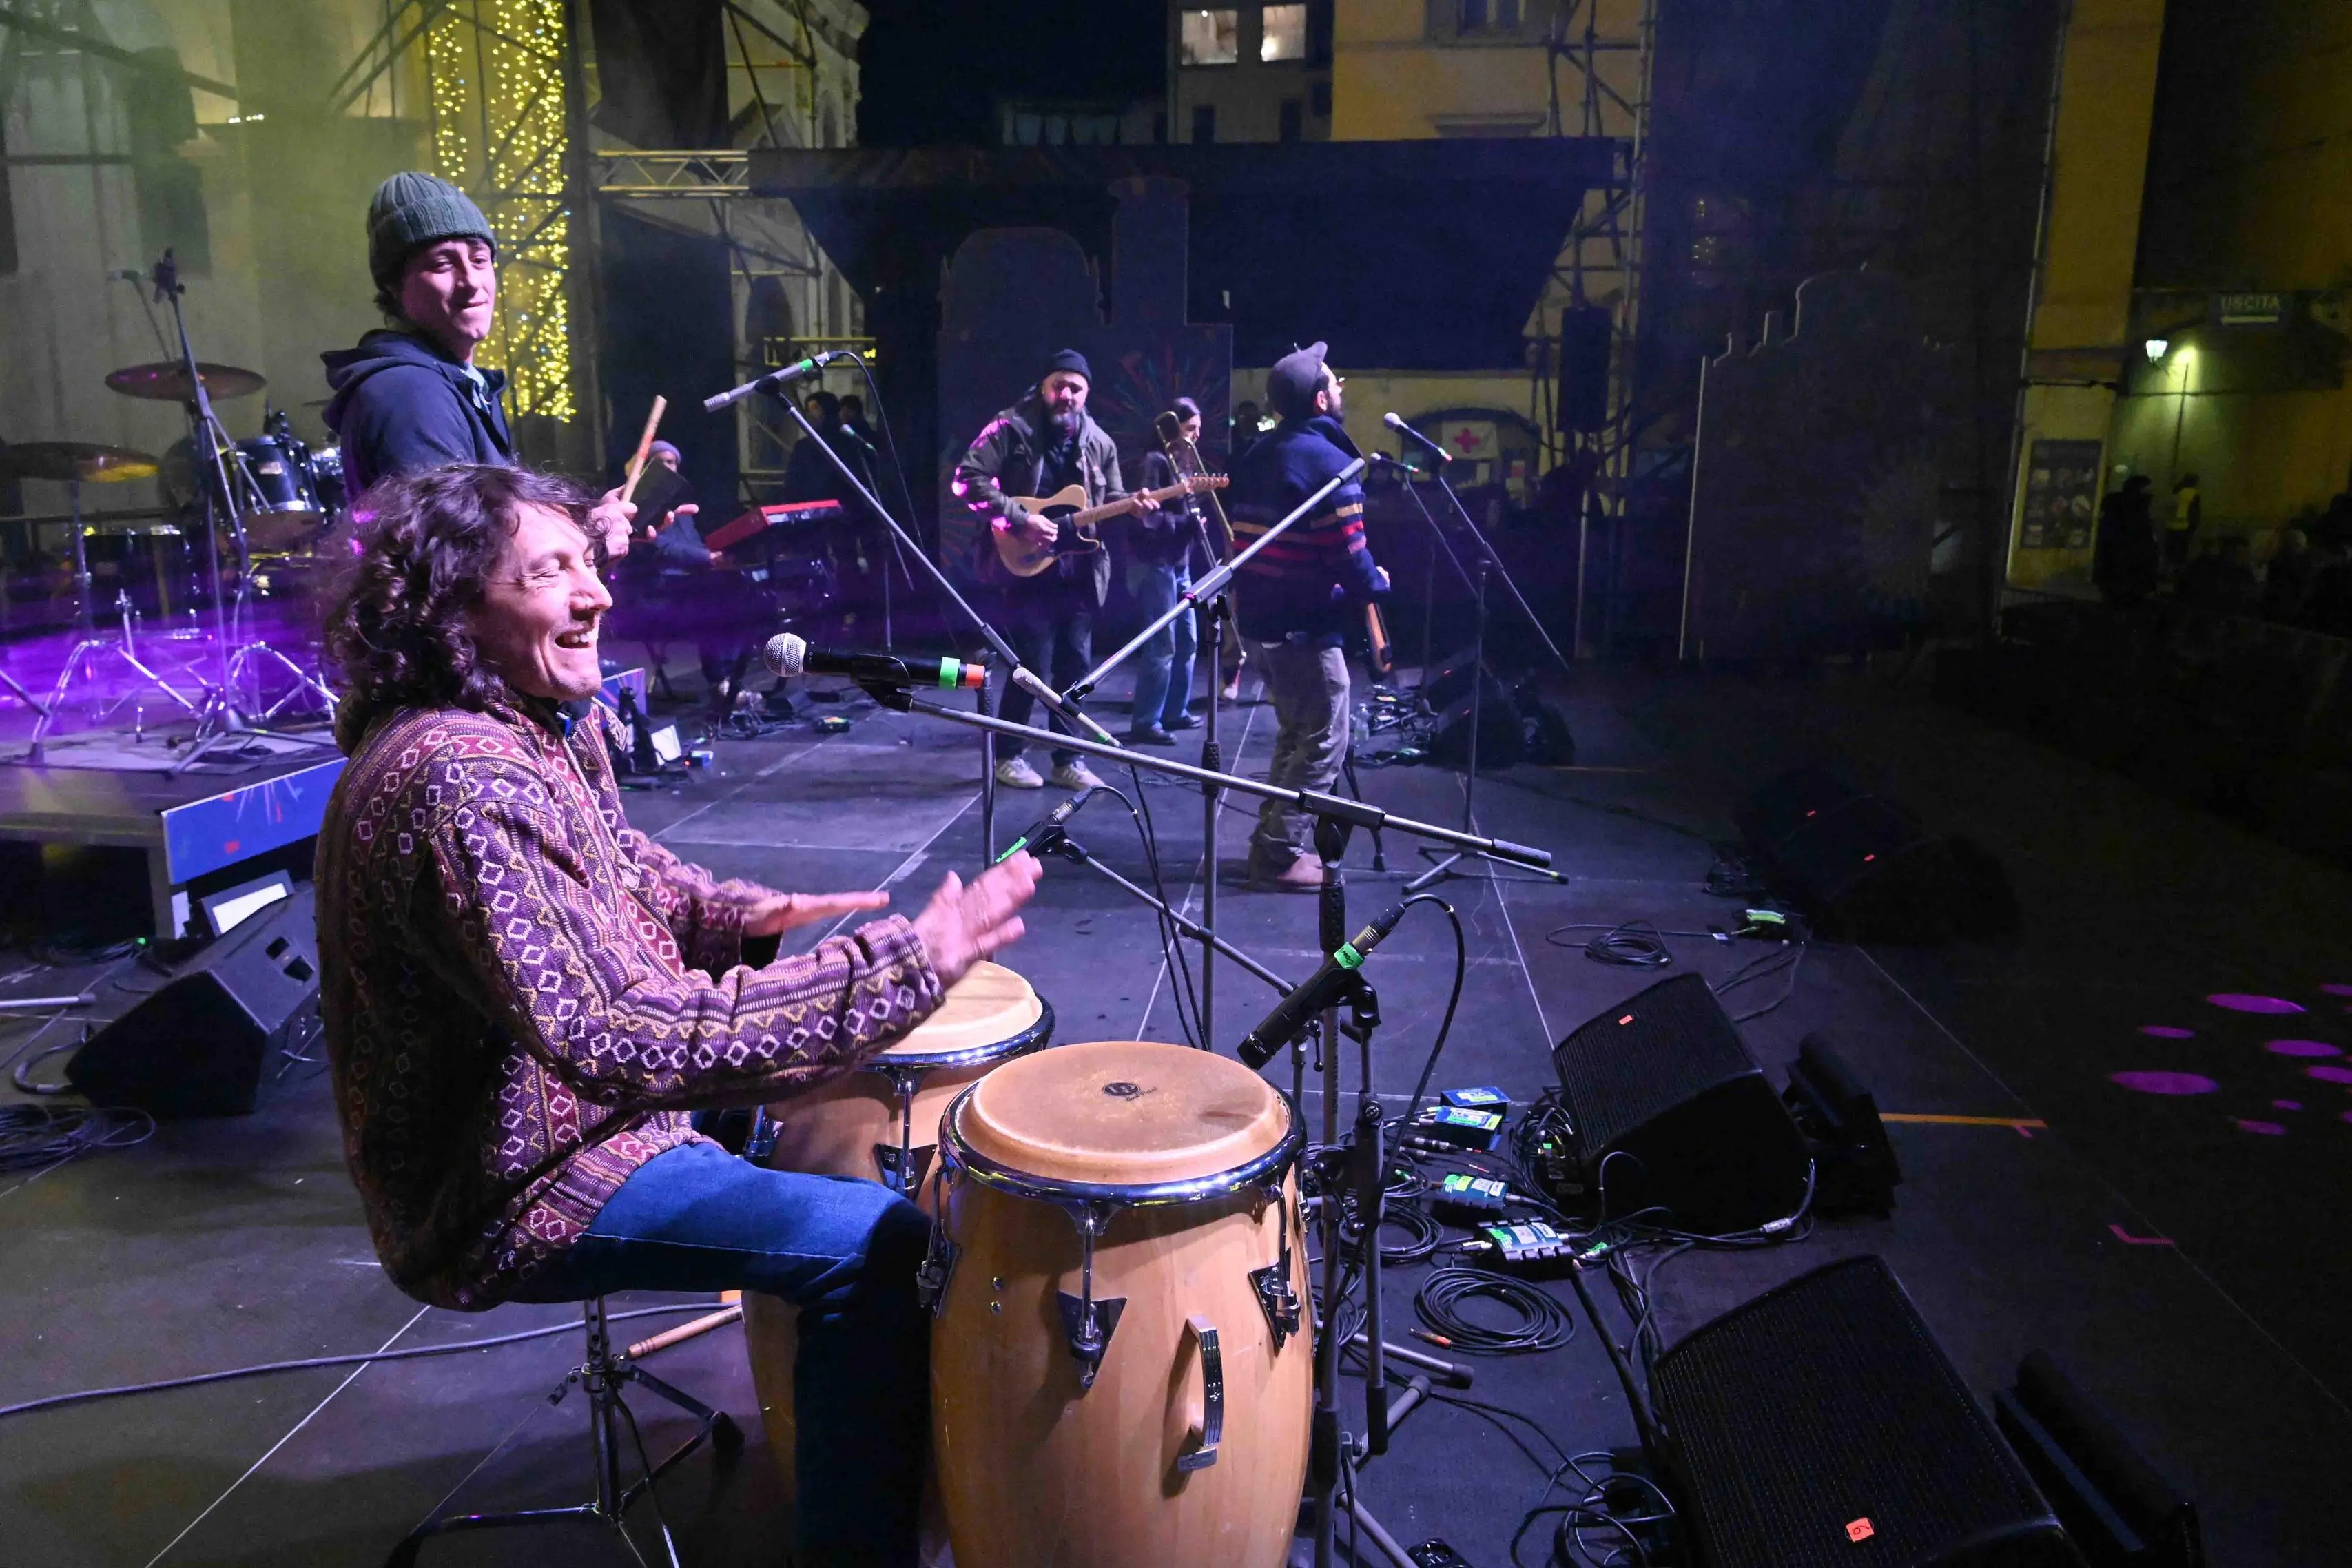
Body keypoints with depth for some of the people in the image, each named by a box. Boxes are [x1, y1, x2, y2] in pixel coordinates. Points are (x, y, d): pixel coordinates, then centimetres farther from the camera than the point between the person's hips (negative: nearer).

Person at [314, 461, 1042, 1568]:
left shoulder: (541, 722, 1)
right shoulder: (458, 783, -31)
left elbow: (622, 872, 17)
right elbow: (620, 1041, -37)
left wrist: (741, 914, -3)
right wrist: (901, 968, -37)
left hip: (568, 1100, 10)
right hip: (516, 1193, -10)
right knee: (880, 1244, -19)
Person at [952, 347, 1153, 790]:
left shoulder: (1099, 442, 10)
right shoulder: (1011, 428, -7)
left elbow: (1109, 502, 16)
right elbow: (967, 480, -14)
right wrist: (1021, 520, -19)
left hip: (1080, 574, 5)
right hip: (1026, 570, -5)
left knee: (1074, 668, 8)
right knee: (1032, 667, -5)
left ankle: (1067, 759, 19)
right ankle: (1009, 755, 13)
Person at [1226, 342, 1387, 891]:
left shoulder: (1259, 454, 11)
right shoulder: (1328, 461, -16)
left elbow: (1243, 535, 16)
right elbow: (1347, 554, -19)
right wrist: (1375, 583, -1)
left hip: (1260, 615, 9)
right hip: (1305, 623, -9)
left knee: (1294, 734, 21)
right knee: (1323, 742, -1)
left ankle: (1275, 840, 25)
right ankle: (1282, 855, 0)